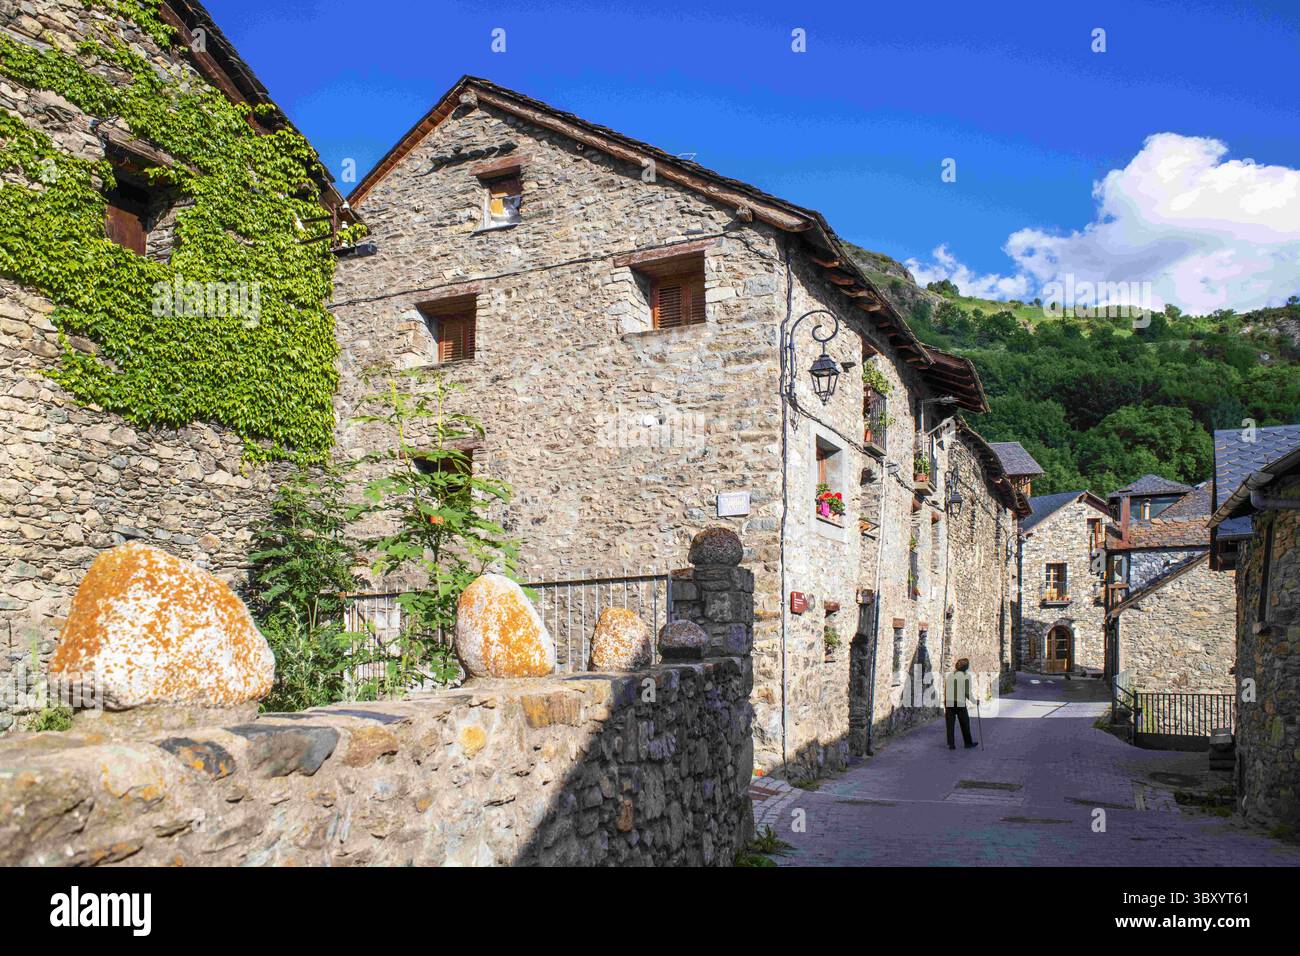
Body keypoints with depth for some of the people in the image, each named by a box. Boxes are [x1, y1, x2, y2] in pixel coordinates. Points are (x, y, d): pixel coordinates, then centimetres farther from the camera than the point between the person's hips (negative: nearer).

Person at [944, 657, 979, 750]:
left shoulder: (950, 675, 10)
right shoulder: (966, 676, -5)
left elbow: (945, 691, 10)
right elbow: (967, 692, -11)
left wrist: (945, 706, 15)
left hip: (949, 703, 4)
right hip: (960, 703, -4)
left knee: (950, 724, 6)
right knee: (965, 724, 12)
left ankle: (951, 744, 3)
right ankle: (968, 743, 23)